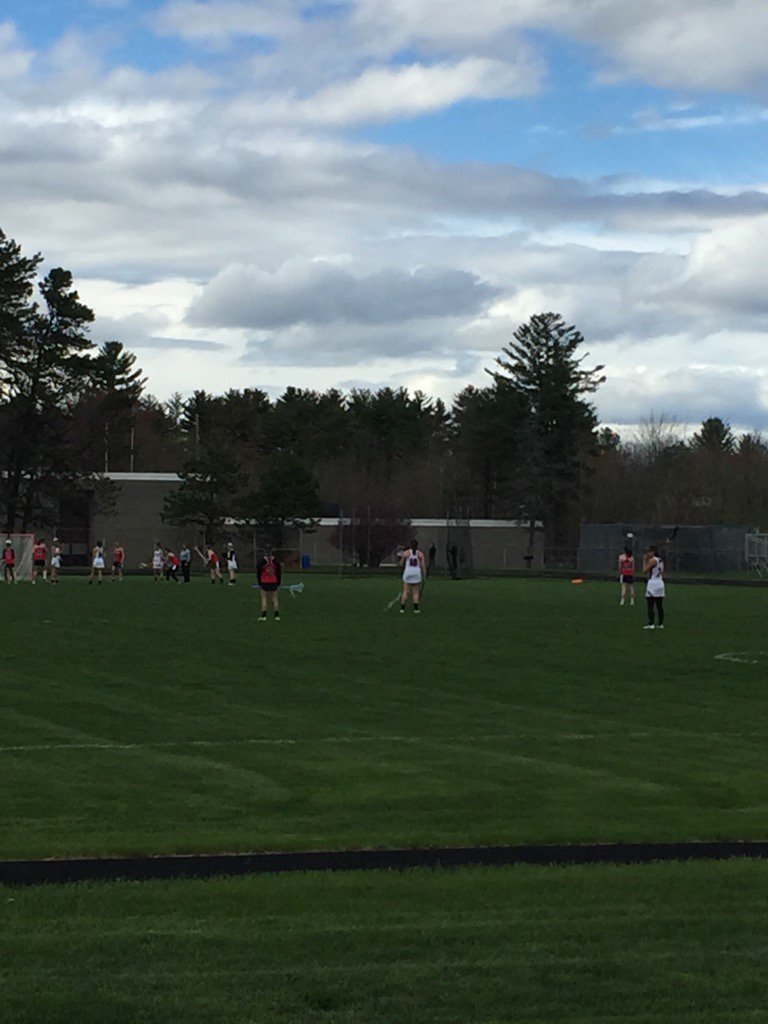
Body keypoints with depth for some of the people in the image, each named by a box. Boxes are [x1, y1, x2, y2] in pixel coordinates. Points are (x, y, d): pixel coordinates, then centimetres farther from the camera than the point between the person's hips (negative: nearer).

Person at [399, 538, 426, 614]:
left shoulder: (406, 553, 0)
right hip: (417, 573, 0)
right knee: (416, 593, 6)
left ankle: (402, 608, -3)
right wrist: (424, 577, 1)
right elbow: (423, 566, -3)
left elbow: (401, 563, 7)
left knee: (406, 592, 2)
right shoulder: (420, 554, 1)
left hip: (408, 573, 0)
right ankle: (416, 608, -4)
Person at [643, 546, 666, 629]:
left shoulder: (652, 560, -10)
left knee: (650, 605, -7)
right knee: (659, 605, 8)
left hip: (652, 582, -8)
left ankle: (651, 624, -12)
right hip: (660, 583, 8)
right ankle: (661, 624, 7)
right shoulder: (660, 561, 16)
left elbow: (645, 570, -10)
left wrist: (644, 560, 0)